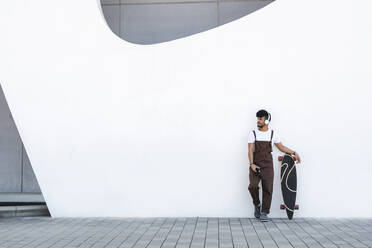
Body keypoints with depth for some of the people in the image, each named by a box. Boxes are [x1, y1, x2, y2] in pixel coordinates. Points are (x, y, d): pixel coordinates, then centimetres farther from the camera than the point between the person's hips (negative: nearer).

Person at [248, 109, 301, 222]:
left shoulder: (273, 134, 8)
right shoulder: (253, 134, 3)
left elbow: (281, 147, 18)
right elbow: (250, 150, -5)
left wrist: (294, 153, 9)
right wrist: (252, 164, -17)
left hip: (268, 166, 1)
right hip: (255, 165, -1)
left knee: (268, 189, -4)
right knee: (253, 186, -18)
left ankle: (264, 213, 7)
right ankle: (257, 205, 8)